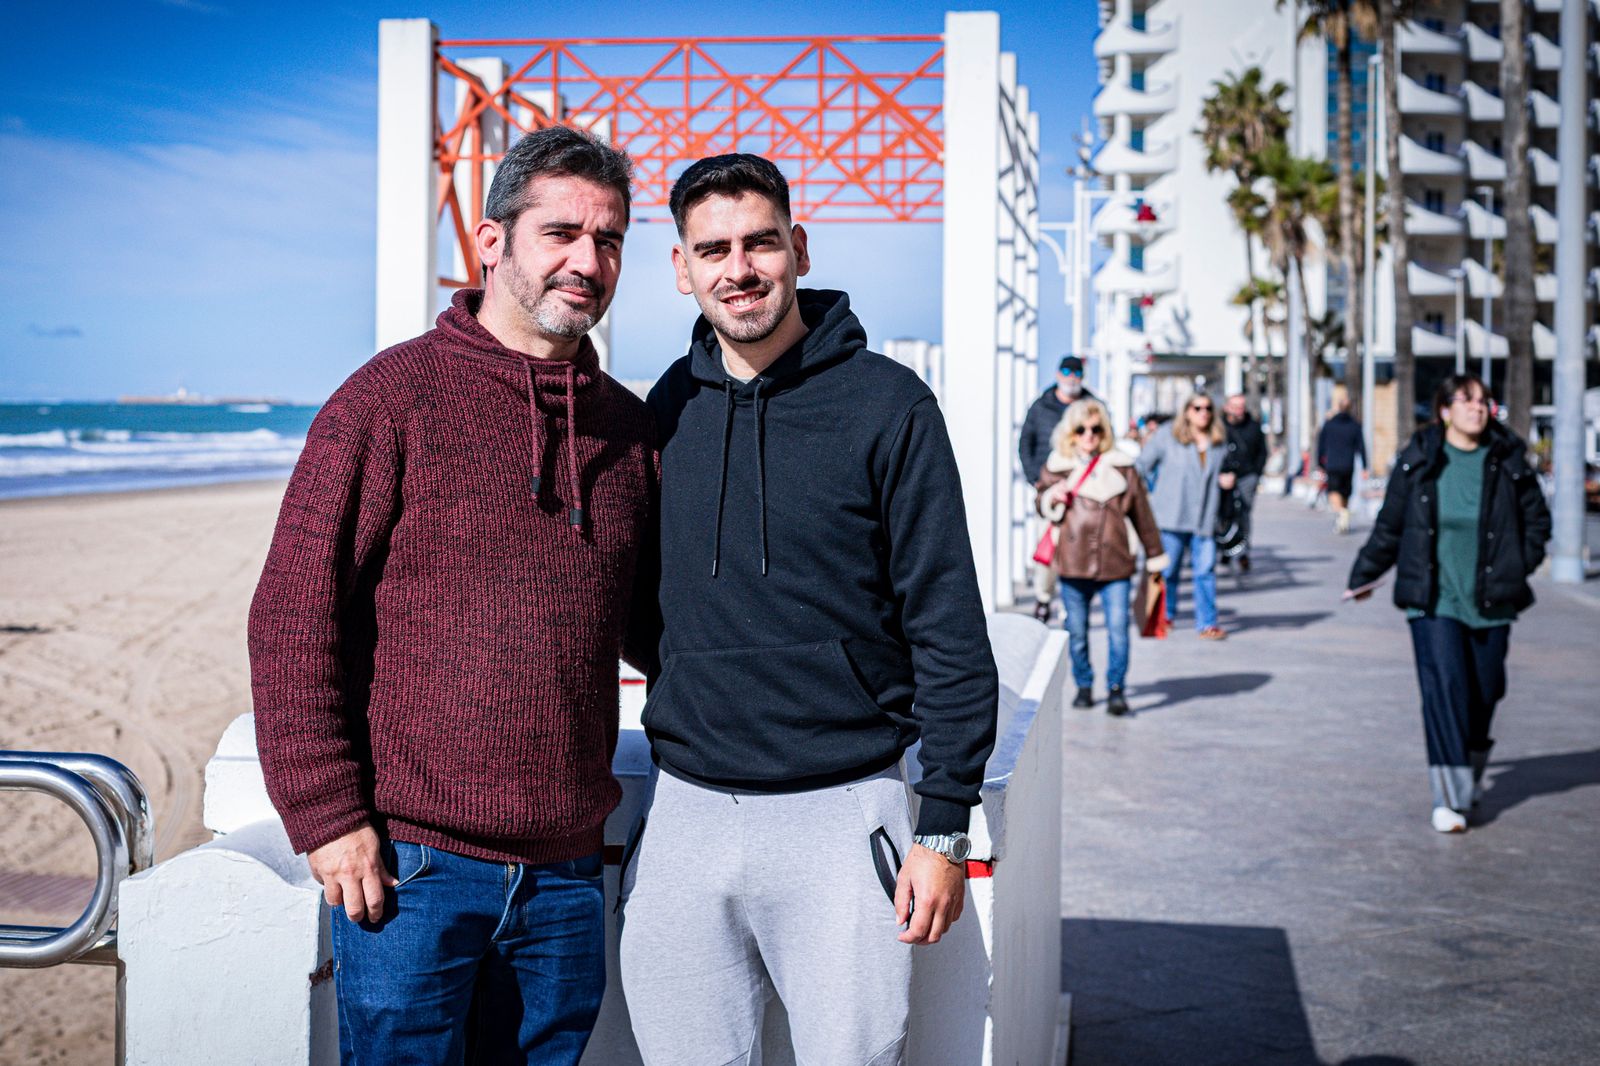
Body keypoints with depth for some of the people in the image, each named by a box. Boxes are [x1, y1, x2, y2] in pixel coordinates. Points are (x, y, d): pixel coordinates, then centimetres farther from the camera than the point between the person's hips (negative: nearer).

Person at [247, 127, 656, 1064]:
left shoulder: (628, 426, 10)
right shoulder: (394, 398, -6)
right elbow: (294, 615, -8)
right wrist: (327, 813, -11)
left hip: (566, 871, 5)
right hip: (410, 863, -5)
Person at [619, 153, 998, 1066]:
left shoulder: (886, 404, -5)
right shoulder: (668, 409, 7)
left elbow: (949, 630, -6)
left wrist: (945, 827, -8)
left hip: (842, 817, -3)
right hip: (683, 817, 4)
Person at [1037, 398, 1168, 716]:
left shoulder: (1121, 466, 6)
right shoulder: (1058, 465, 8)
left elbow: (1141, 511, 11)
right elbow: (1042, 503, 18)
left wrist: (1154, 555, 14)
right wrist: (1053, 498, -7)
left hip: (1115, 562, -1)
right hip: (1072, 561, 1)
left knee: (1118, 627, -9)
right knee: (1077, 631, 7)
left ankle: (1116, 689, 0)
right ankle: (1084, 685, 23)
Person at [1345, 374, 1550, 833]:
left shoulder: (1508, 461, 1)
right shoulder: (1418, 461, -2)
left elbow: (1537, 520, 14)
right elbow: (1389, 525, 7)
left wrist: (1516, 569, 4)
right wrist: (1364, 576, 11)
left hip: (1491, 603, 2)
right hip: (1434, 602, -2)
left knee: (1485, 691, 9)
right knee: (1444, 689, -12)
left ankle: (1472, 774, 34)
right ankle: (1450, 796, -10)